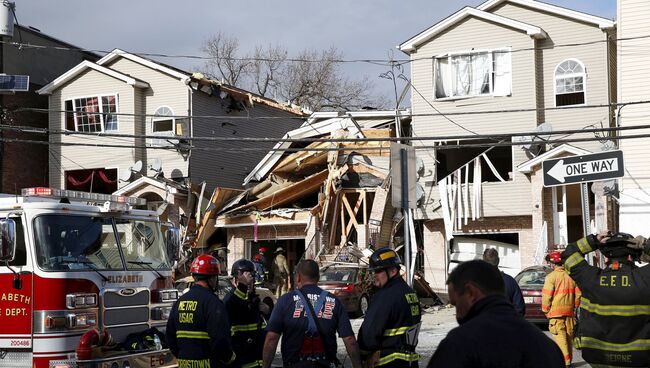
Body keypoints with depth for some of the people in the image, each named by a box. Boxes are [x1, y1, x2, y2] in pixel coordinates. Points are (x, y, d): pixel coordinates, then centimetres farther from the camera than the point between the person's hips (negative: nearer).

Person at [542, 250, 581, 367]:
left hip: (556, 313, -6)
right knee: (568, 337, 15)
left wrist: (546, 311, 0)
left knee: (560, 337, -6)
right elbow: (578, 294, 10)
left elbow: (547, 296, -12)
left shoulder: (552, 276, -10)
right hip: (569, 312, 6)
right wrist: (574, 308, 20)